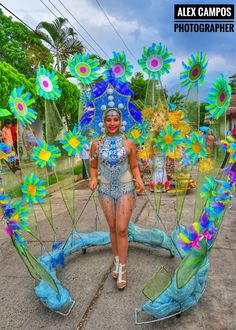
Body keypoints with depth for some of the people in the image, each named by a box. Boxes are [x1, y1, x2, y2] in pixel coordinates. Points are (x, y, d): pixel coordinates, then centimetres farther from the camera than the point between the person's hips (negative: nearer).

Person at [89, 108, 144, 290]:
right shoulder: (97, 144, 0)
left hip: (125, 189, -2)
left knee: (122, 229, -6)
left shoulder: (129, 143, -3)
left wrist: (139, 179, -15)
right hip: (106, 190, 2)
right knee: (113, 228, 12)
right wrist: (93, 179, -10)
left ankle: (122, 270, 10)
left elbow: (134, 166, 5)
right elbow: (93, 167, 10)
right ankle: (117, 262, 32)